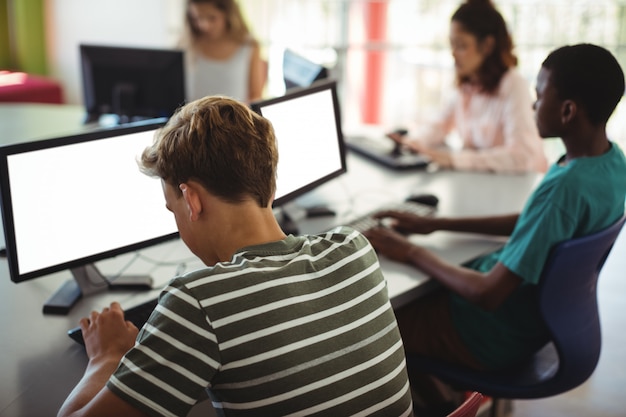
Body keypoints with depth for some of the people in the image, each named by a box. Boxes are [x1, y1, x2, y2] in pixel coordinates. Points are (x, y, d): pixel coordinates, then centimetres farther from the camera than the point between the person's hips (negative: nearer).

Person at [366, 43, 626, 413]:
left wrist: (411, 252, -16)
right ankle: (437, 395, 28)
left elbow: (487, 294, -30)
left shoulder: (566, 187, -34)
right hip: (540, 311, 8)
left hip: (498, 337, -8)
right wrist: (437, 224, 6)